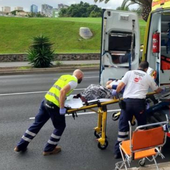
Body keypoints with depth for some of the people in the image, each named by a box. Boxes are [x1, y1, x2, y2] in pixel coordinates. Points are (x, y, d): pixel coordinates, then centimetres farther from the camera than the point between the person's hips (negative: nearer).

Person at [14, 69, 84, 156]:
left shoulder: (64, 76, 18)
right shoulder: (74, 81, -6)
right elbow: (63, 91, -21)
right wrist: (62, 108, -17)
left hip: (45, 100, 8)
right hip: (53, 105, -8)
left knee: (37, 124, 17)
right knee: (60, 127, 14)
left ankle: (21, 146, 26)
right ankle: (49, 149, 23)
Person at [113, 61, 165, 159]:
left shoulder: (129, 73, 10)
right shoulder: (149, 77, 13)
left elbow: (120, 86, 1)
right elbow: (157, 90, 28)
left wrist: (116, 93, 21)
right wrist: (162, 90, 51)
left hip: (127, 101, 1)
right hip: (139, 102, -1)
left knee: (123, 126, 6)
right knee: (142, 125, 18)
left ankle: (118, 151, 10)